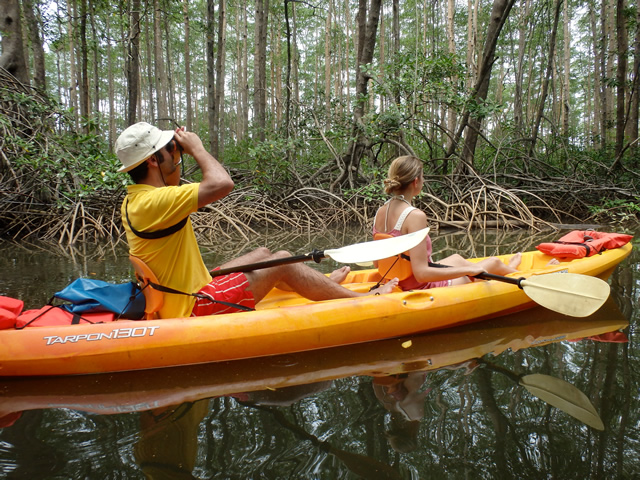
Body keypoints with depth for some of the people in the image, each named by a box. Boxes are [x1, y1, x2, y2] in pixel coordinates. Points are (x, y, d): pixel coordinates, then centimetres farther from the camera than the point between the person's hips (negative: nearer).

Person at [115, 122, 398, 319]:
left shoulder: (134, 200, 6)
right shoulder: (153, 202, -26)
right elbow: (221, 183, -33)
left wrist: (178, 152, 9)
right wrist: (196, 147, -15)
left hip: (183, 296, 10)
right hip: (192, 309, -10)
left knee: (263, 254, 18)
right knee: (282, 262, -5)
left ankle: (325, 285, 39)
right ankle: (363, 300, 8)